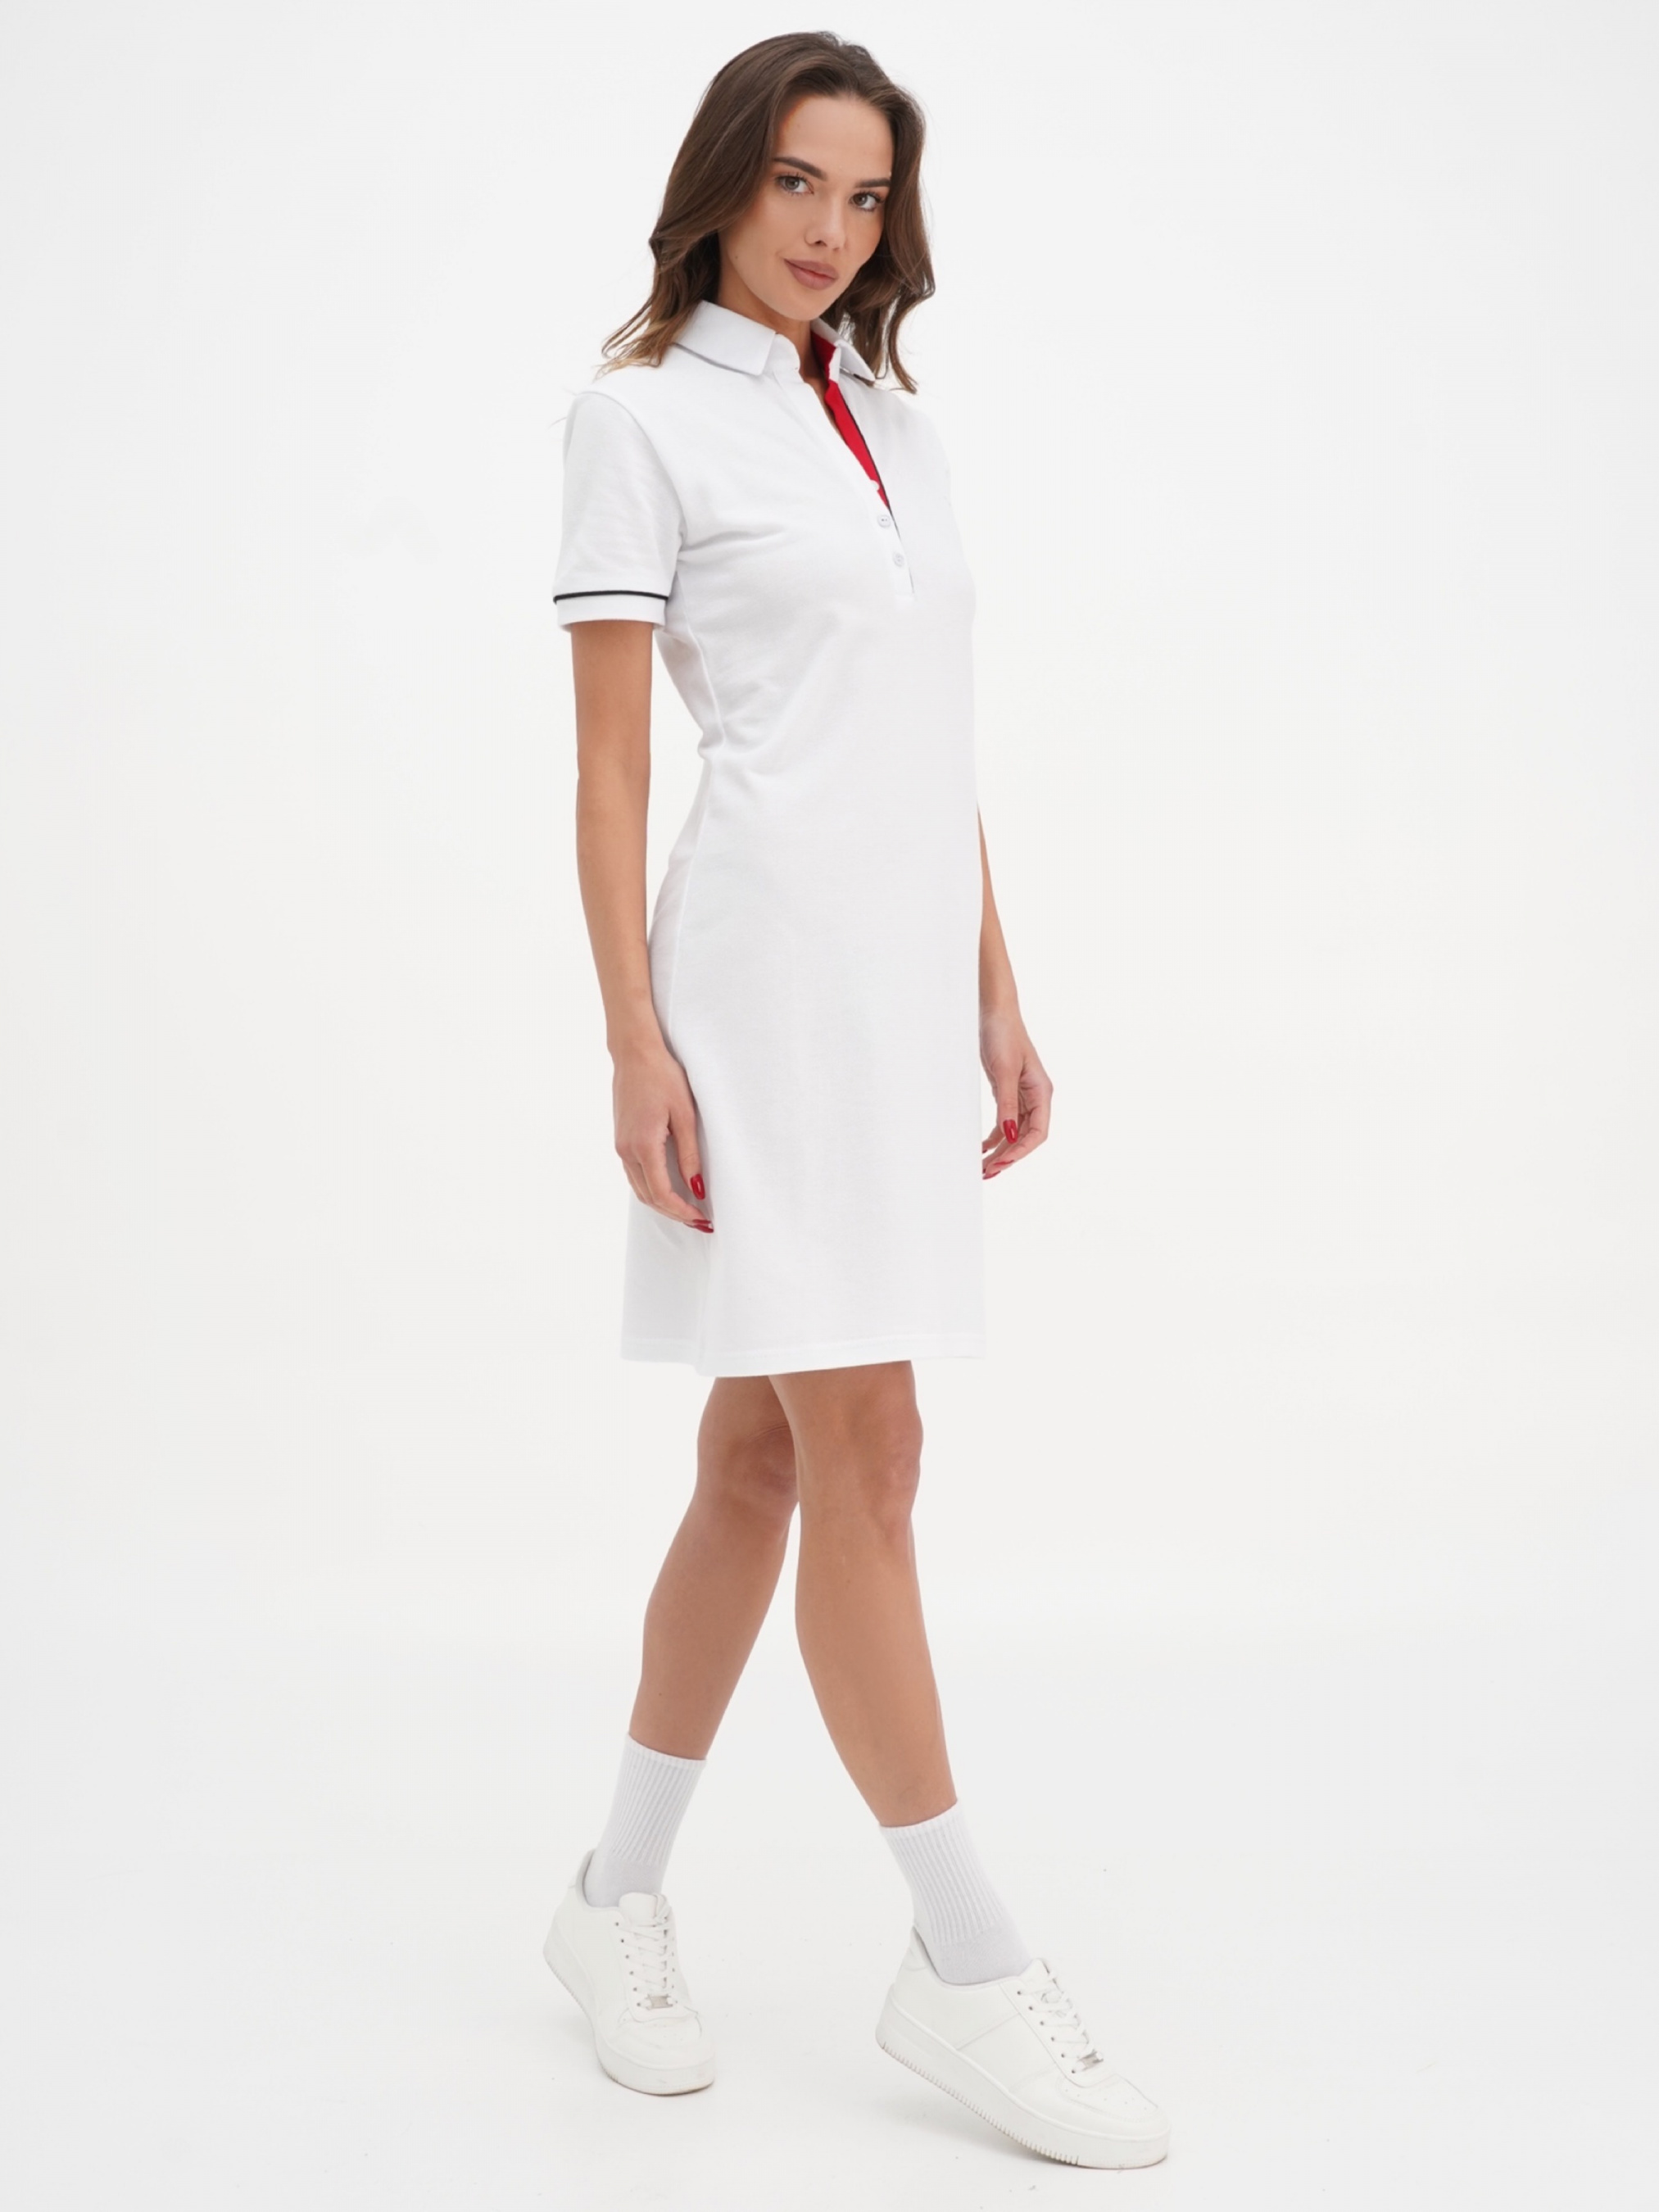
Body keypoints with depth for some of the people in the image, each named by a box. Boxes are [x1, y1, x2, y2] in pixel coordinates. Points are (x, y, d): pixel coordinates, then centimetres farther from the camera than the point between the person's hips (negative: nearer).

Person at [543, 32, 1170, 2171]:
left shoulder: (894, 415, 19)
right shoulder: (641, 410, 0)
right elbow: (609, 764, -6)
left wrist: (998, 997, 16)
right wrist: (635, 1042, -13)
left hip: (909, 974, 7)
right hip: (770, 958, -7)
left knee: (766, 1449, 10)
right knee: (865, 1452, -6)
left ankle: (621, 1899, 23)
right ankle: (965, 1968, 3)